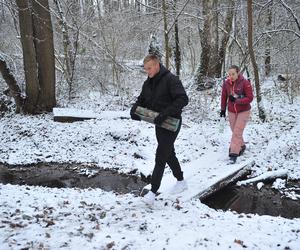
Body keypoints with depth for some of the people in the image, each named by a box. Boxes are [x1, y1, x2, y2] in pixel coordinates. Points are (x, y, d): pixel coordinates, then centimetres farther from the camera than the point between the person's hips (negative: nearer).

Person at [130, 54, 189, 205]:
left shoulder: (170, 79, -18)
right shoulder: (148, 83, 7)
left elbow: (183, 99, -26)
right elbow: (142, 100, 16)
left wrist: (165, 113, -34)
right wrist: (134, 109, -6)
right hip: (159, 124, 9)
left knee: (160, 157, -9)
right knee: (169, 154, 20)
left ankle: (153, 191, -4)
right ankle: (181, 182, 37)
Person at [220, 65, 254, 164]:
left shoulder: (245, 83, -17)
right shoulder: (226, 83, -7)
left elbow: (250, 98, -17)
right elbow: (224, 97, 6)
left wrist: (236, 100, -25)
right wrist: (223, 109, 9)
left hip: (243, 111, -4)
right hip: (231, 111, 4)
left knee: (237, 132, -11)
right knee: (235, 131, 14)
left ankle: (233, 154, -10)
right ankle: (241, 146, 39)